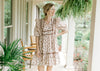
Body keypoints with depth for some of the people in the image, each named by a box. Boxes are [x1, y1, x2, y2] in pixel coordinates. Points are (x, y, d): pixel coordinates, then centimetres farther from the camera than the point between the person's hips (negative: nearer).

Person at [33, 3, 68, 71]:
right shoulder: (39, 22, -4)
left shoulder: (56, 21, -5)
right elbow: (37, 37, -2)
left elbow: (66, 30, 9)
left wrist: (56, 35, 1)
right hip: (42, 49, 0)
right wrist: (37, 50, -9)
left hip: (52, 48, 0)